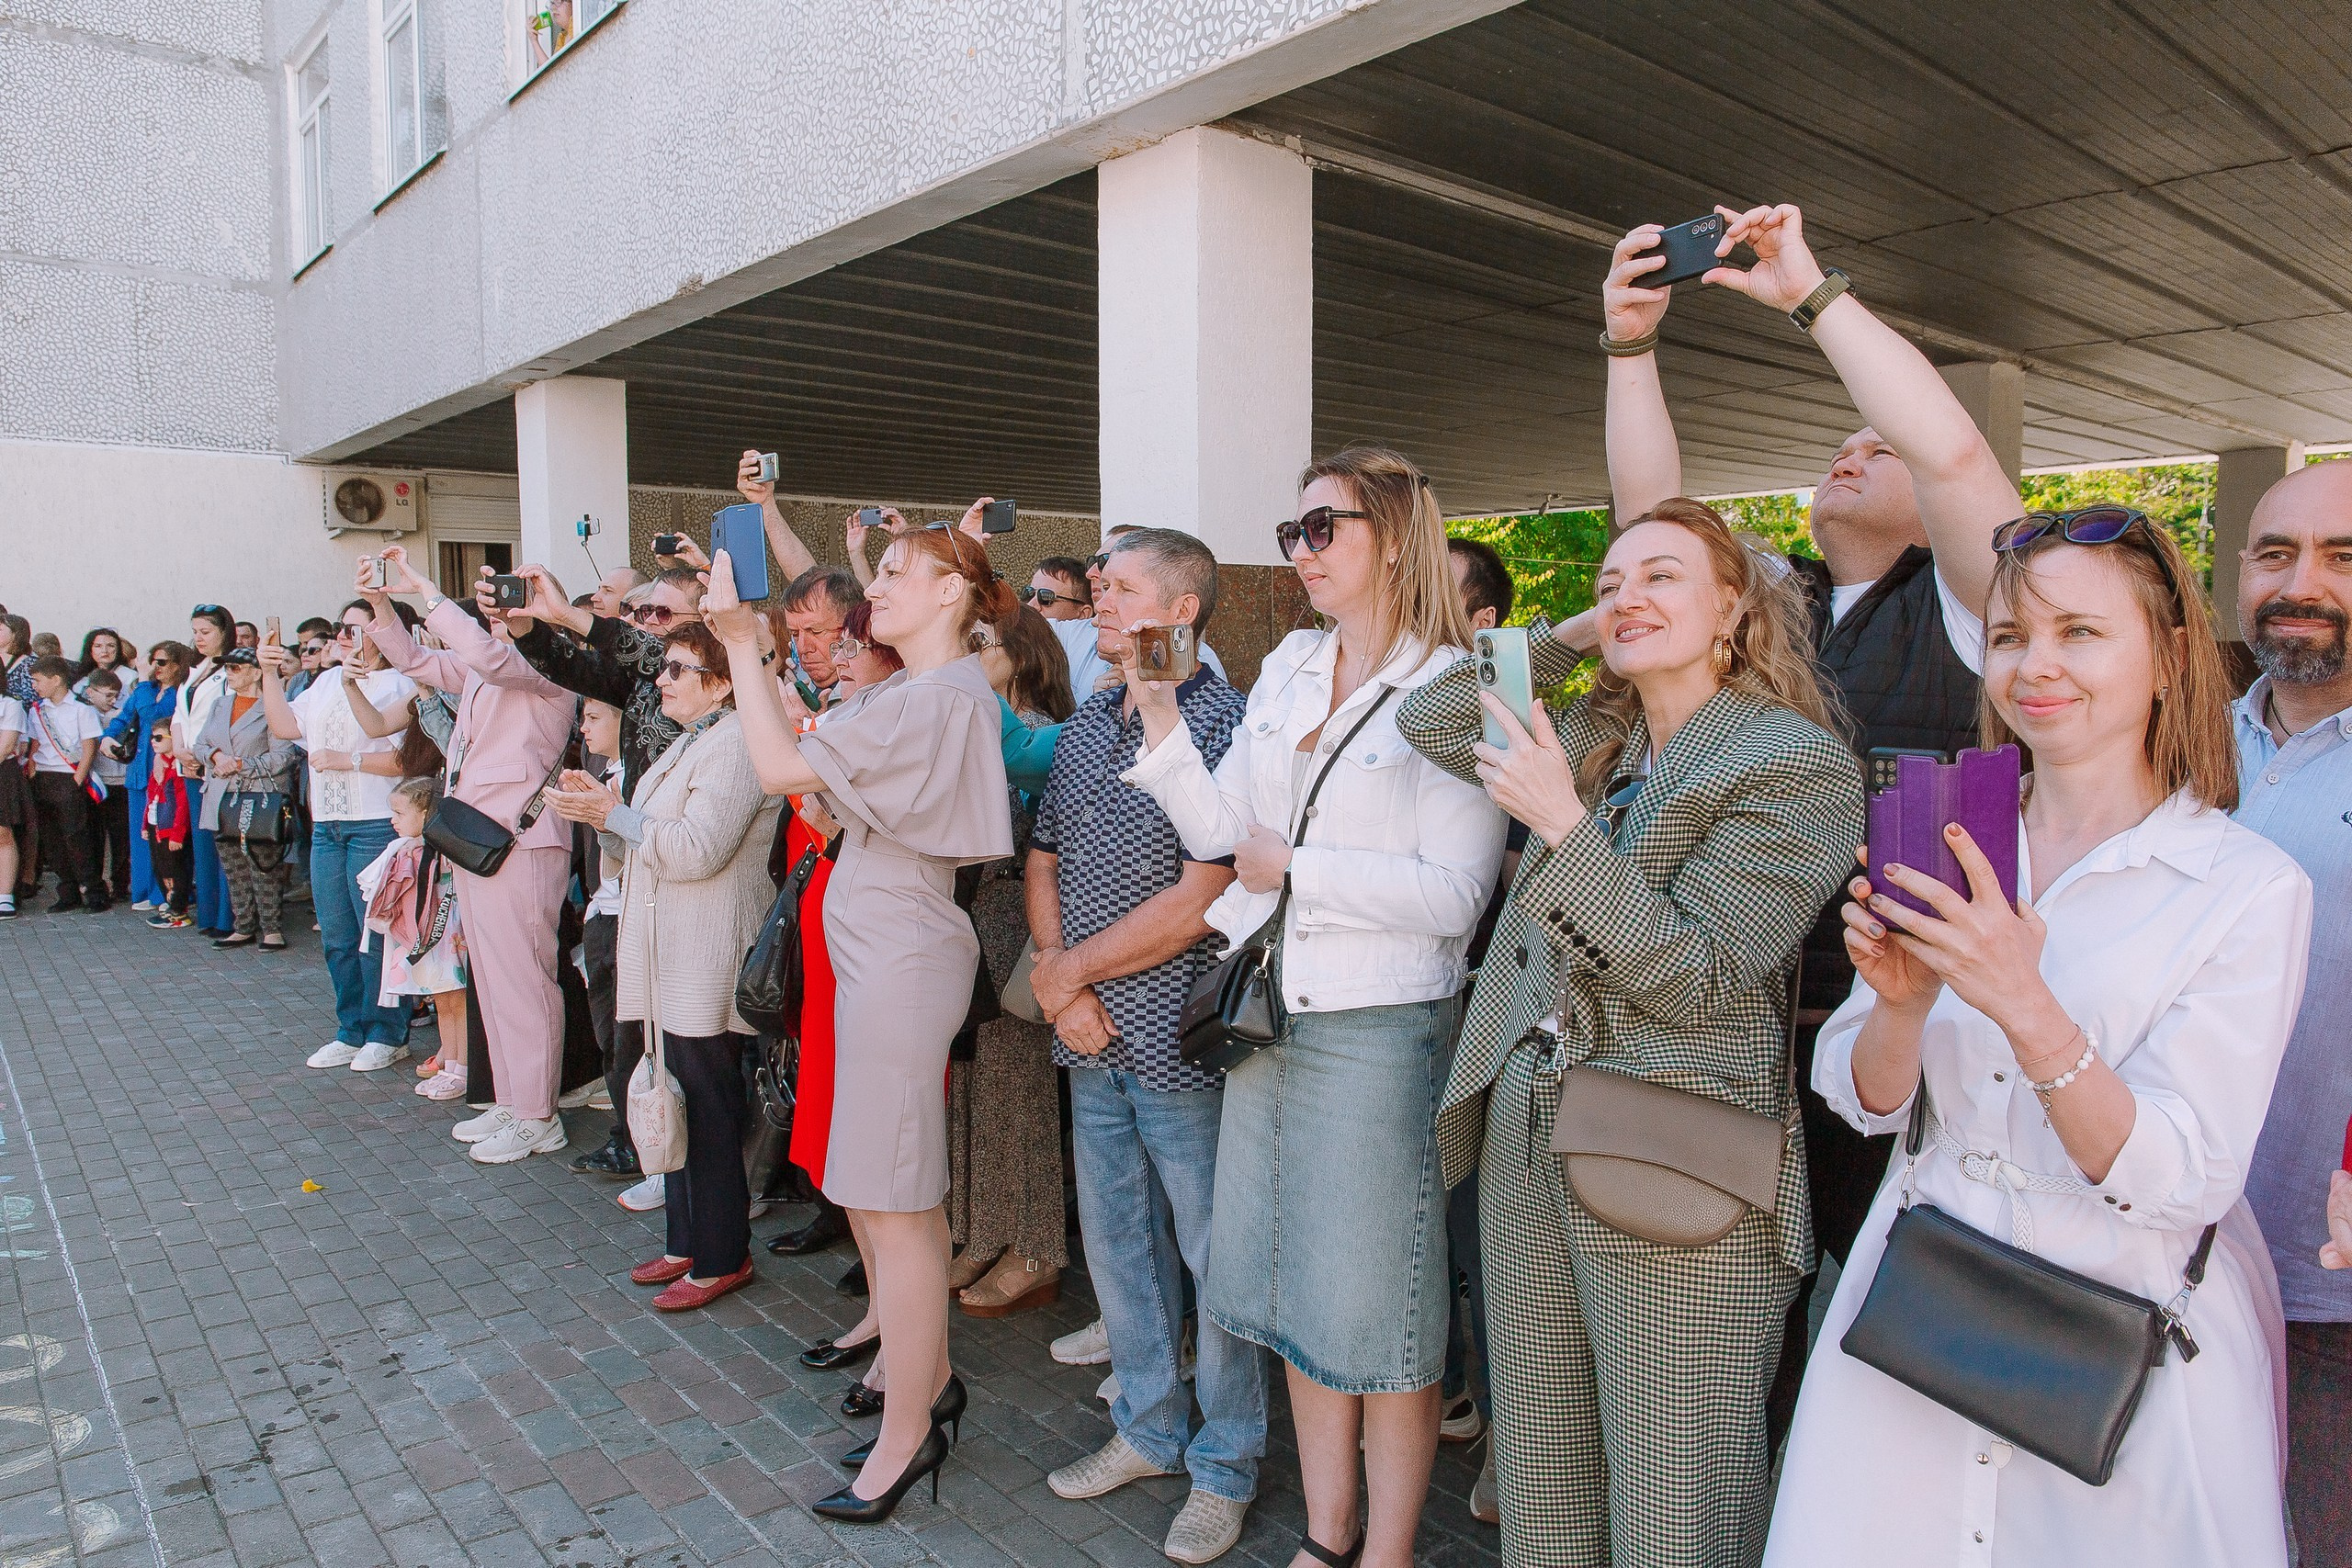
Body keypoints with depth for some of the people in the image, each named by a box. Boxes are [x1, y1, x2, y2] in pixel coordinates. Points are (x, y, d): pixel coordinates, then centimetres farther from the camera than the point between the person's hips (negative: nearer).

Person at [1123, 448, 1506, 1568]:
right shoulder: (1285, 672, 11)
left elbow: (1454, 894, -15)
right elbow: (1219, 830, 4)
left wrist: (1293, 866, -14)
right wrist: (1156, 705, -4)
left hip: (1380, 1028, -6)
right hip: (1269, 1015, 7)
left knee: (1380, 1307, 6)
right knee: (1299, 1288, 16)